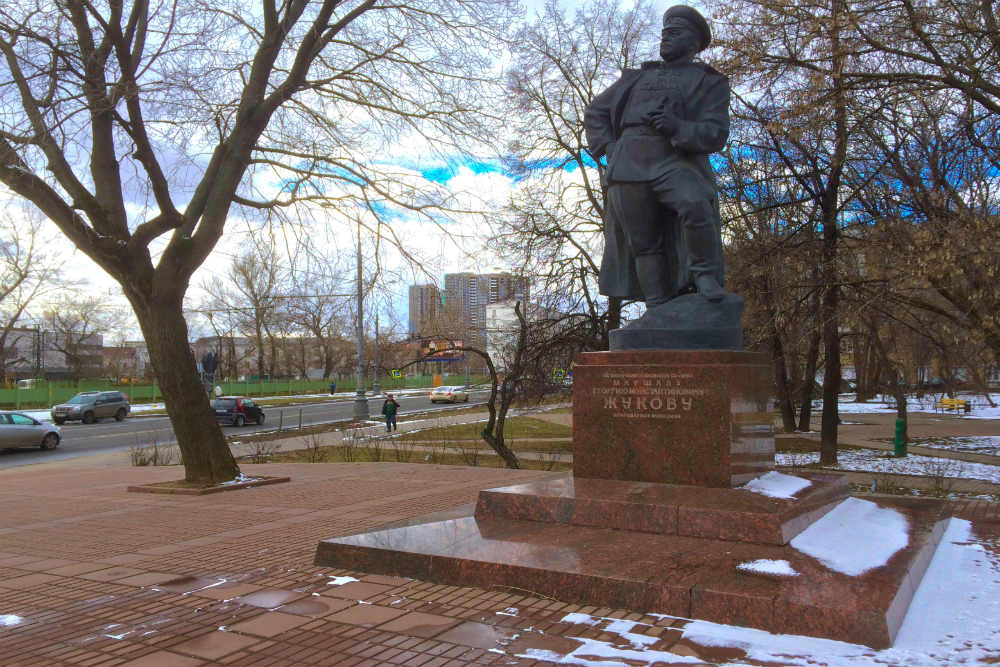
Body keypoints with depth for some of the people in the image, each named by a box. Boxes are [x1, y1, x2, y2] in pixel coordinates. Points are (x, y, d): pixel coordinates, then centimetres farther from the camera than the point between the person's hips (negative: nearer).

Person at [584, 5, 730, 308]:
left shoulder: (709, 83, 14)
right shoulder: (638, 78, 25)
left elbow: (716, 134, 1)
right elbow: (595, 112, 28)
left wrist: (677, 127, -17)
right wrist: (609, 149, 11)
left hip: (674, 161, -3)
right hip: (628, 167, 4)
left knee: (695, 206, -33)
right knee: (644, 243, -1)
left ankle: (706, 276, -15)